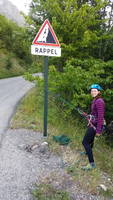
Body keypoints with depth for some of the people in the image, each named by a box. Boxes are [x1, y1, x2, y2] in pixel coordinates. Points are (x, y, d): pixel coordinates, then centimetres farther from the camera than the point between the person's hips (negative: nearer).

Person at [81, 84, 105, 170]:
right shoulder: (95, 100, 8)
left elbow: (100, 116, -26)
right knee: (90, 138, 29)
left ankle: (92, 163, -5)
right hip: (93, 123, 10)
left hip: (95, 125, -10)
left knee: (85, 142, -9)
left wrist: (98, 130, -26)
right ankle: (88, 152, 55)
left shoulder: (99, 101, -22)